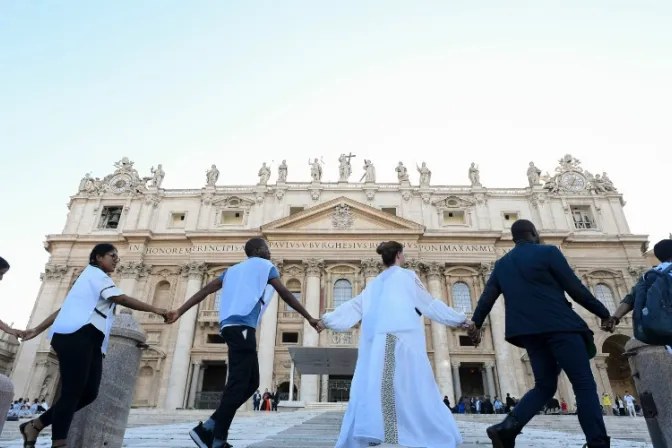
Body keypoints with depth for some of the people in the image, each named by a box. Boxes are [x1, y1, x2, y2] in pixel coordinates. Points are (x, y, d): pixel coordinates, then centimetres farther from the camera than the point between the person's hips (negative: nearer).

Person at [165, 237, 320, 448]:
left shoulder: (234, 268, 30)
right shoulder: (265, 265, 12)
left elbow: (206, 289, 20)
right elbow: (285, 294, 6)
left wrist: (179, 311, 16)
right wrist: (309, 318, 11)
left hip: (230, 326, 8)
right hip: (242, 326, -8)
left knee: (250, 382, 11)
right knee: (238, 384, -10)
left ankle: (208, 428, 7)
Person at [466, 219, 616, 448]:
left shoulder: (502, 264, 15)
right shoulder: (547, 252, 0)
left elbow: (487, 296, 13)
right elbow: (575, 287, -2)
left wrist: (476, 323, 20)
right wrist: (604, 313, 7)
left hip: (530, 332, 6)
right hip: (558, 326, -6)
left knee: (545, 386, 11)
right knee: (584, 385, 0)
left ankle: (506, 428, -4)